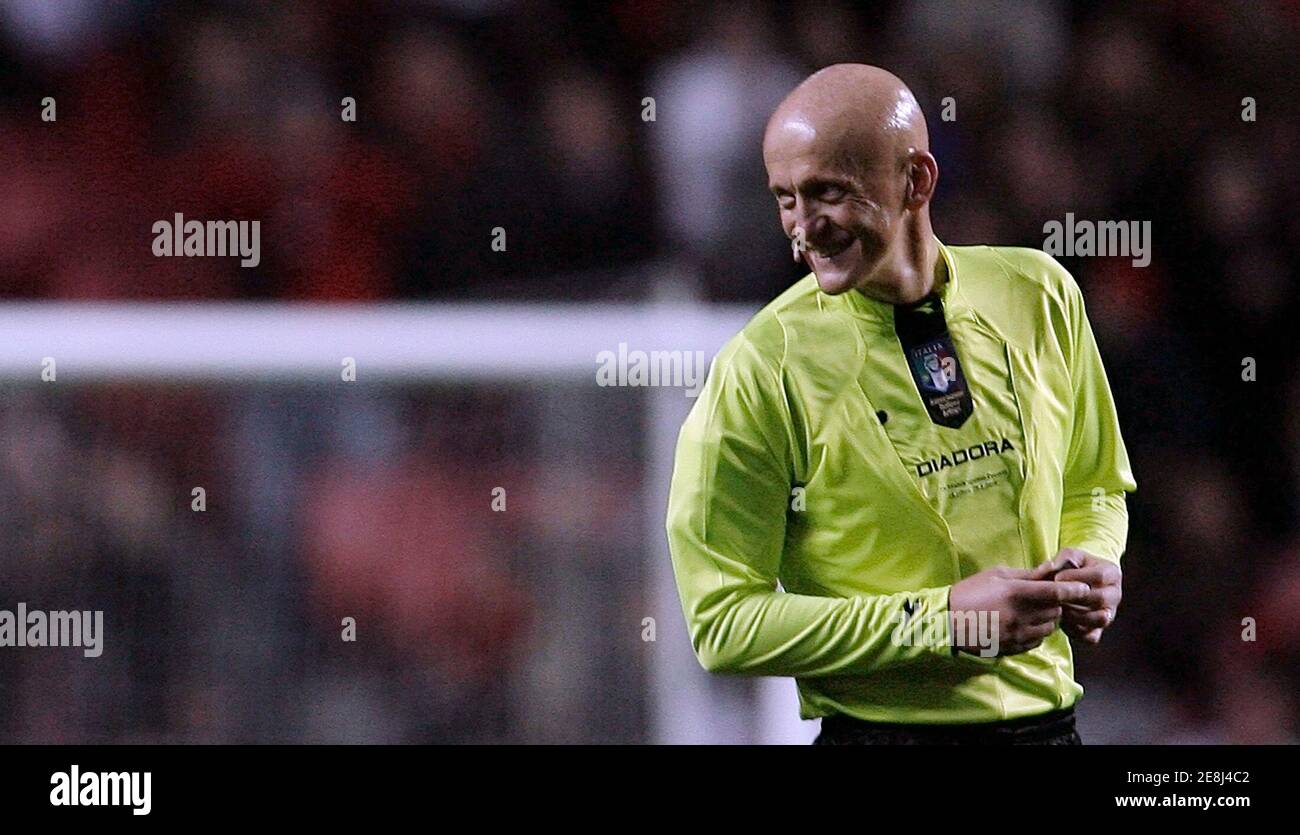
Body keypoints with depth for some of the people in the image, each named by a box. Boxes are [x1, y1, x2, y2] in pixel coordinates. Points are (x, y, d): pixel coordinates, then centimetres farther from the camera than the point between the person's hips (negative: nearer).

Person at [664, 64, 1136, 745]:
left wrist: (1089, 562, -9)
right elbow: (725, 624, -15)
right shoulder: (757, 373, -14)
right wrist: (945, 620, -21)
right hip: (878, 727, -4)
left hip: (1048, 720, 4)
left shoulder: (1037, 298, -1)